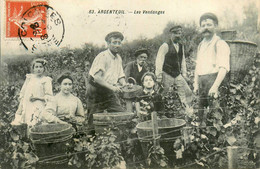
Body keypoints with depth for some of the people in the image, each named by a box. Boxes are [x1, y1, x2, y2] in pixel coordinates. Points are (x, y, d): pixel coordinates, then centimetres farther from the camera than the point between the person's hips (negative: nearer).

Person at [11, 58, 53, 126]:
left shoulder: (46, 80, 3)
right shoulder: (29, 78, 16)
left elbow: (49, 96, -1)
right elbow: (23, 92, 19)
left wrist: (37, 97, -13)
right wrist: (21, 105, 10)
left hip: (38, 107, -4)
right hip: (26, 106, 4)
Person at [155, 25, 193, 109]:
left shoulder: (181, 46, 12)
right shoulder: (165, 46, -9)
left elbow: (183, 60, 17)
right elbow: (159, 61, -11)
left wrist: (184, 74, 10)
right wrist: (159, 77, -13)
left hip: (178, 75, 6)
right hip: (167, 75, -6)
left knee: (187, 92, 0)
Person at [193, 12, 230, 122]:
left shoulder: (220, 44, -5)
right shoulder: (201, 45, 19)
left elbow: (223, 68, -16)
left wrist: (215, 86, -26)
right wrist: (196, 84, 13)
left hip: (214, 79, -7)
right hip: (202, 82, 7)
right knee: (201, 114, 8)